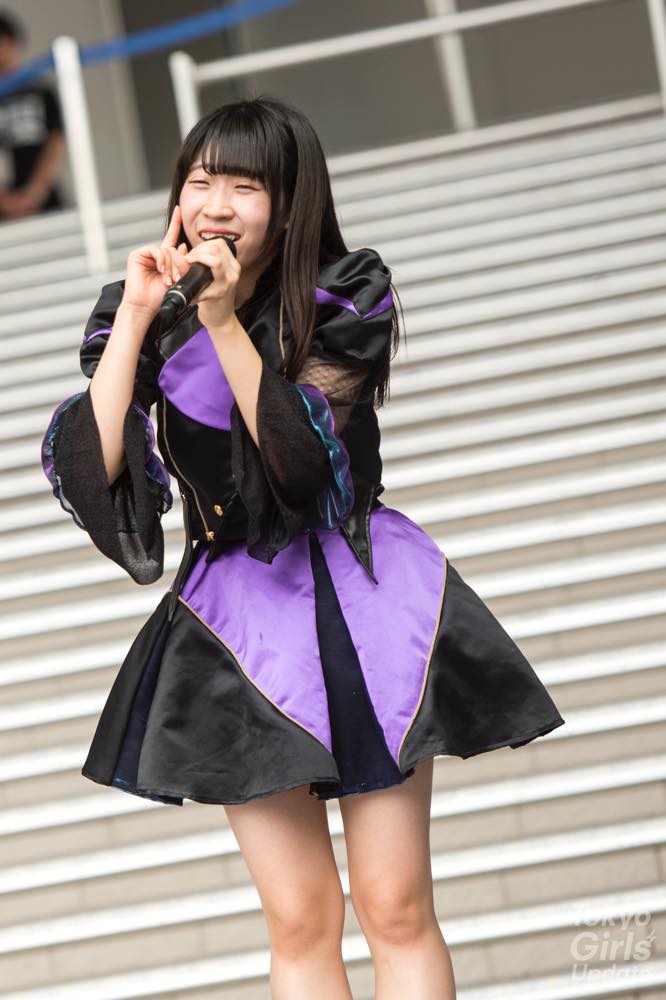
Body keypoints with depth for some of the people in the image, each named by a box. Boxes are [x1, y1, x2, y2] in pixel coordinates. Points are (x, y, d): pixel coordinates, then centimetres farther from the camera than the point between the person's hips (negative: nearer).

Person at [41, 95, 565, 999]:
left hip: (361, 602, -1)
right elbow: (89, 467, -13)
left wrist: (224, 320, -23)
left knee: (397, 909, -1)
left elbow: (303, 460, -17)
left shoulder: (347, 298, -4)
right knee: (299, 924, 1)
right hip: (236, 613, 1)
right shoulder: (145, 317, 1)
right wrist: (137, 313, -14)